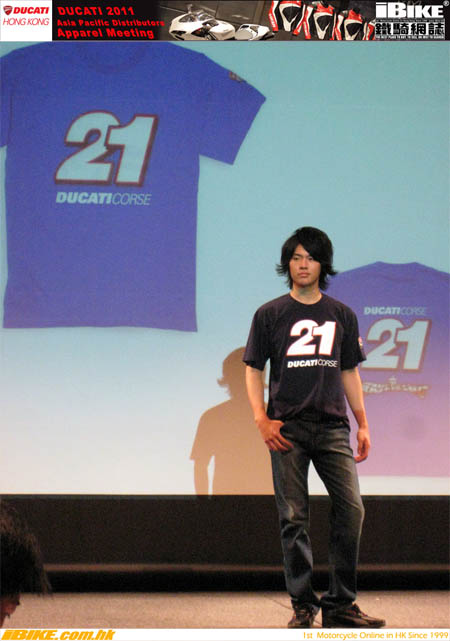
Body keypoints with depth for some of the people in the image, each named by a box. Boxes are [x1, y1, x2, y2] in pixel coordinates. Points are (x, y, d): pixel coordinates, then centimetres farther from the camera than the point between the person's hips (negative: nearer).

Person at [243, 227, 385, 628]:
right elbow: (254, 370, 7)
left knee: (351, 508, -8)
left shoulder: (342, 316, 14)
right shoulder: (270, 315, 6)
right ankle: (303, 605, 6)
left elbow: (350, 372, 18)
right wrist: (262, 420, -6)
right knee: (294, 518, -1)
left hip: (332, 426, 2)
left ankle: (340, 604, 1)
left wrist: (363, 424, 11)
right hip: (288, 429, -2)